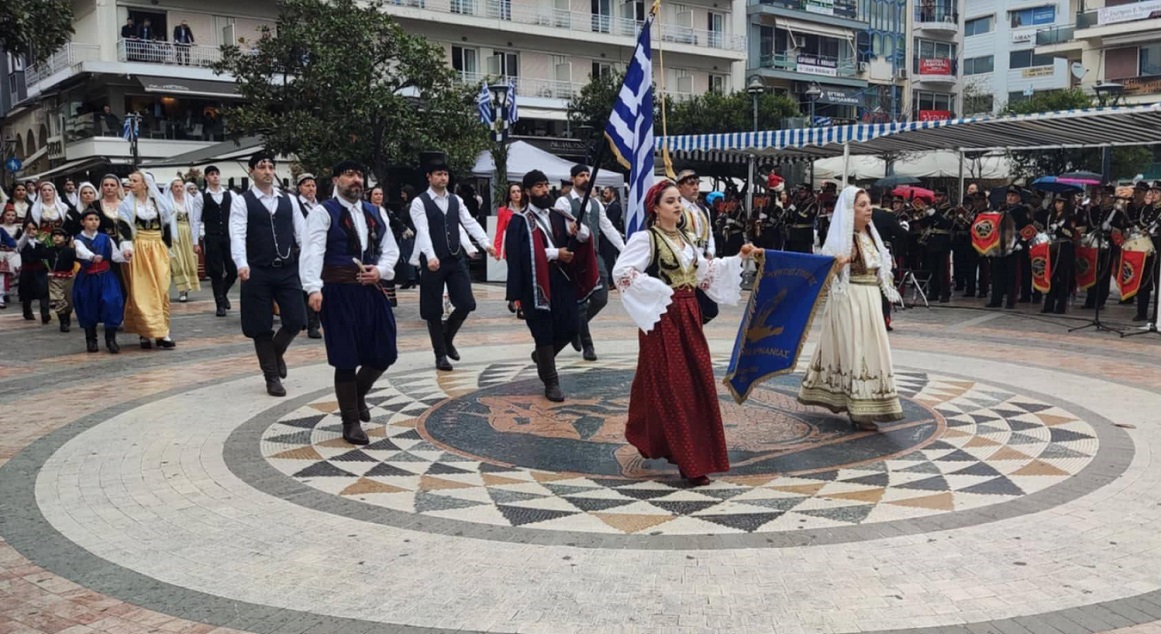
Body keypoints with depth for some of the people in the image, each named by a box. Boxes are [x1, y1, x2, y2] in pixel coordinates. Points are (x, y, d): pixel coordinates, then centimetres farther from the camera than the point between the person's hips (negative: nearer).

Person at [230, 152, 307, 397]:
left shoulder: (289, 200, 10)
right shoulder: (242, 201, -2)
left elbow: (302, 232, 5)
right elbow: (237, 234, -14)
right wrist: (242, 264, -31)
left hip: (288, 270, 3)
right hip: (258, 272, -3)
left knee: (296, 320, -1)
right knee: (262, 327, 4)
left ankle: (276, 352, 31)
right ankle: (272, 377, 19)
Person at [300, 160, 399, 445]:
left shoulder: (375, 212, 14)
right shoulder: (323, 212, -4)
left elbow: (391, 249, 17)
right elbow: (313, 252, -14)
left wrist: (380, 270, -4)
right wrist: (314, 288, -27)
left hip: (371, 290, 6)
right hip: (339, 292, -5)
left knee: (384, 353, 7)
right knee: (347, 358, 0)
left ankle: (357, 394, 36)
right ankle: (351, 422, 13)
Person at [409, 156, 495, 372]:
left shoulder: (456, 200, 10)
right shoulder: (420, 202, -6)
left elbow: (470, 223, 0)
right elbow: (423, 231, -18)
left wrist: (486, 243, -16)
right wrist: (430, 256, -33)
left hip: (456, 260, 4)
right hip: (433, 262, -4)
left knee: (466, 303, 0)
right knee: (433, 311, 3)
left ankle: (447, 337, 26)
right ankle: (440, 355, 17)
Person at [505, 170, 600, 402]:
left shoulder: (557, 216, 14)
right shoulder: (520, 221, -4)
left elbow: (584, 237, 4)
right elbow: (519, 253, -16)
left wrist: (579, 231, -20)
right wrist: (554, 253, -17)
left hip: (562, 280, 6)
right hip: (537, 283, -5)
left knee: (570, 327, 5)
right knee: (544, 332, 0)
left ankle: (542, 356, 34)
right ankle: (551, 382, 11)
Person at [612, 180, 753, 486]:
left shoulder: (685, 238, 14)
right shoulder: (645, 238, -10)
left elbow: (705, 271, 18)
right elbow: (622, 272, -19)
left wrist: (738, 258, 10)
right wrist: (659, 292, -17)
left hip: (688, 316, 8)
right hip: (663, 318, -8)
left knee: (696, 385, 9)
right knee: (671, 388, -3)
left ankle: (683, 450, 23)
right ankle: (688, 461, 3)